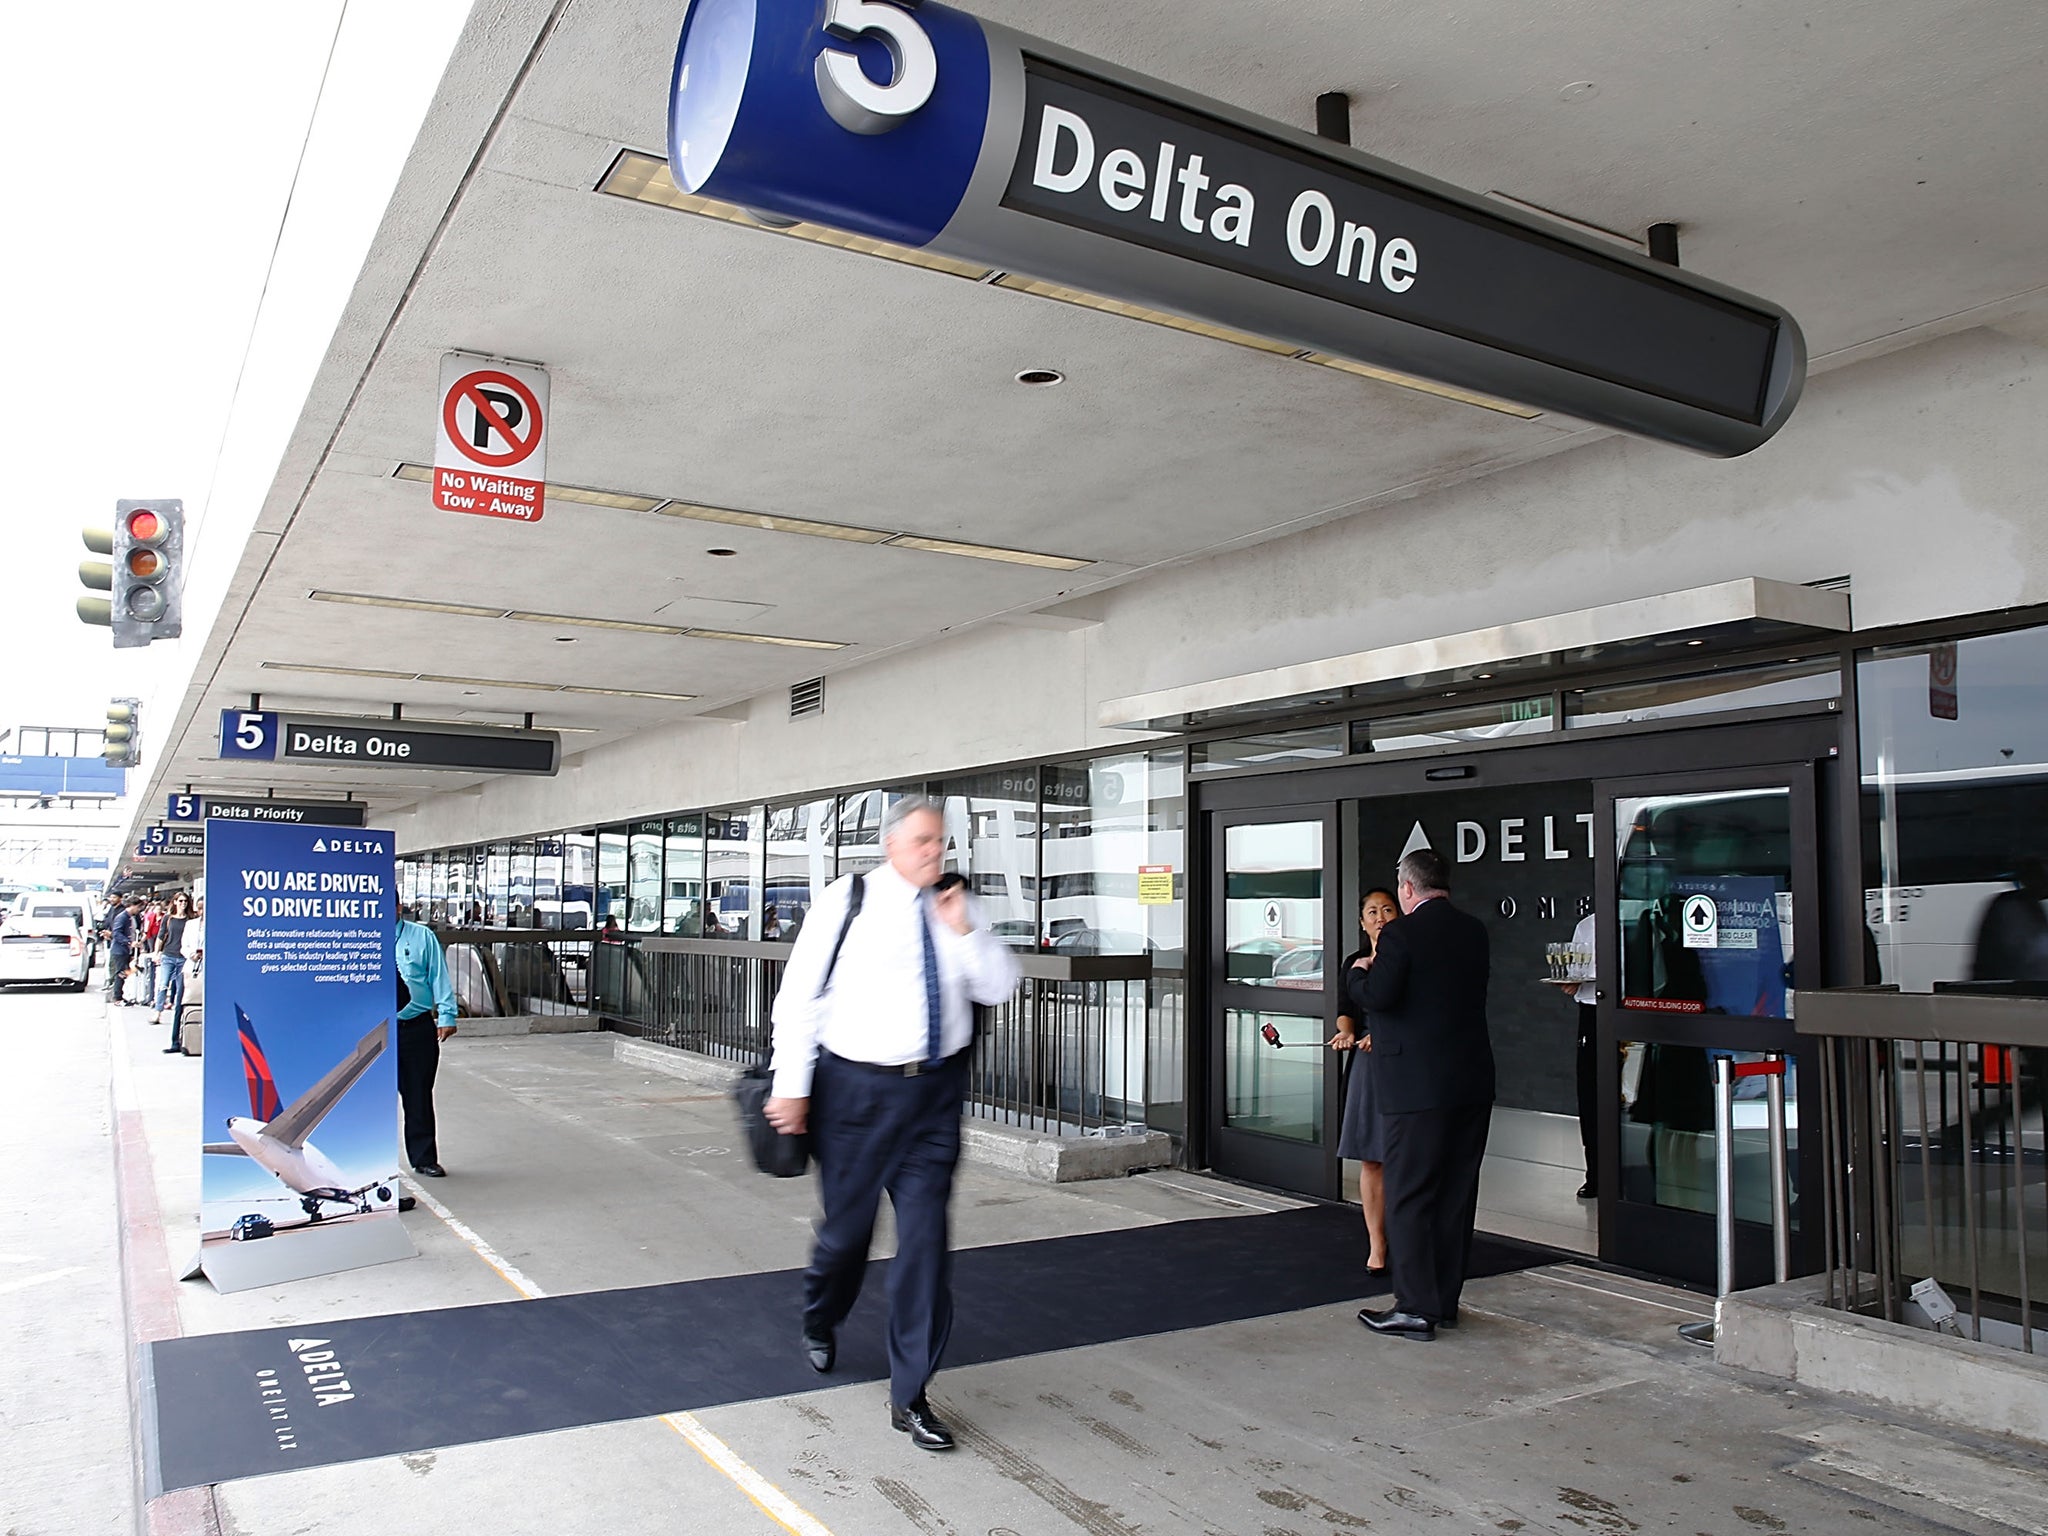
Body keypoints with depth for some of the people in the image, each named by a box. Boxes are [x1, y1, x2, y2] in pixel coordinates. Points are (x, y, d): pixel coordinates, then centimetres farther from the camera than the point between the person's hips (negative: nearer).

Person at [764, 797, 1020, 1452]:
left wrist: (963, 930, -12)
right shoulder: (848, 901, -8)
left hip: (936, 1092, 3)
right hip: (857, 1090, -3)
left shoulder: (954, 907, 5)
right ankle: (820, 1325, 47)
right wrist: (792, 1087, -9)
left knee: (926, 1238, -1)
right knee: (847, 1226, 13)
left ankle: (909, 1397, 11)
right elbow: (799, 994, -7)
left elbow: (999, 987, 3)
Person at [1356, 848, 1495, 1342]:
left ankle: (1416, 1309, 3)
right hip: (1473, 1081, 7)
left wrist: (1369, 970, 0)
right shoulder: (1474, 931, 8)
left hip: (1417, 1084, -7)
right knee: (1457, 1193, 13)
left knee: (1408, 1196, 1)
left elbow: (1376, 998, -21)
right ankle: (1446, 1300, 22)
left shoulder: (1400, 934, -14)